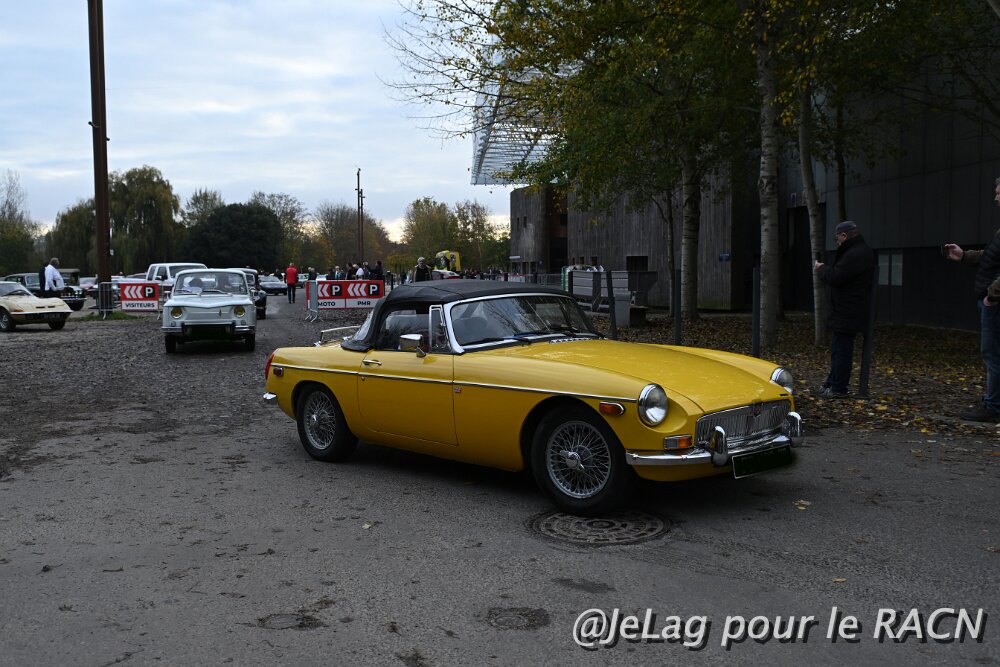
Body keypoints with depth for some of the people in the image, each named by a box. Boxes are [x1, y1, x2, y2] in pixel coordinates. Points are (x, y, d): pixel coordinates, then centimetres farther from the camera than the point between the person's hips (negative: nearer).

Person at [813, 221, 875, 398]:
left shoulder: (854, 255, -21)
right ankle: (833, 383, 25)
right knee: (838, 348, 17)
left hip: (847, 315, -11)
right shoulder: (862, 251, 16)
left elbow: (835, 277, -22)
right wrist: (825, 269, 9)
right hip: (849, 312, 11)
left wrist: (821, 268, -5)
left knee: (841, 349, -6)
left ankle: (837, 388, -1)